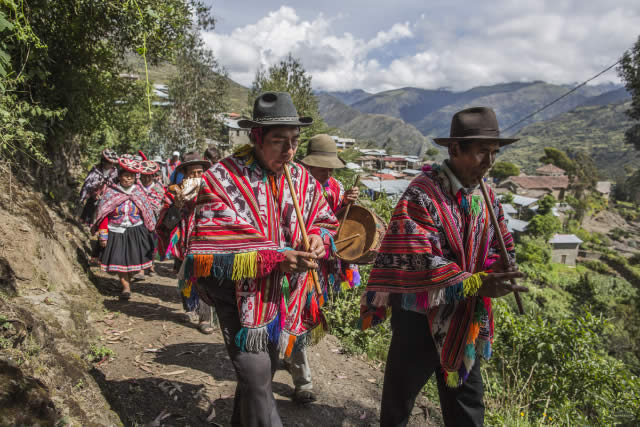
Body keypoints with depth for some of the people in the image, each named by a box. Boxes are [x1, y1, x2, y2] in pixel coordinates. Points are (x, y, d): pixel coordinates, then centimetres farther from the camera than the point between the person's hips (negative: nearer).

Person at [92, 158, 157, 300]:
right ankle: (126, 287, 8)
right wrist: (103, 236, -6)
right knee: (119, 260, -2)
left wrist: (149, 234, 4)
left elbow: (148, 214, 6)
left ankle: (128, 279, 29)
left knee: (135, 260, 3)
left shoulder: (139, 192, 4)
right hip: (116, 233, -1)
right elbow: (103, 216, -2)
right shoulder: (110, 193, -2)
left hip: (136, 232, 1)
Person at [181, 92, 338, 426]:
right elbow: (209, 248, -23)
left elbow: (326, 220, 11)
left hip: (286, 298, 6)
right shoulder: (223, 178, -16)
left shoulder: (302, 179, 0)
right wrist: (272, 259, -31)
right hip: (240, 297, -5)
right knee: (257, 378, -9)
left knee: (262, 373, 22)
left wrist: (318, 236, -14)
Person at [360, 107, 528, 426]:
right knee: (400, 393, 17)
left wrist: (495, 268, -13)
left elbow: (500, 247, 10)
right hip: (420, 315, -6)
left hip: (464, 319, 6)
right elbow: (417, 260, -29)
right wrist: (475, 284, -36)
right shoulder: (422, 194, -21)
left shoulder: (485, 197, 2)